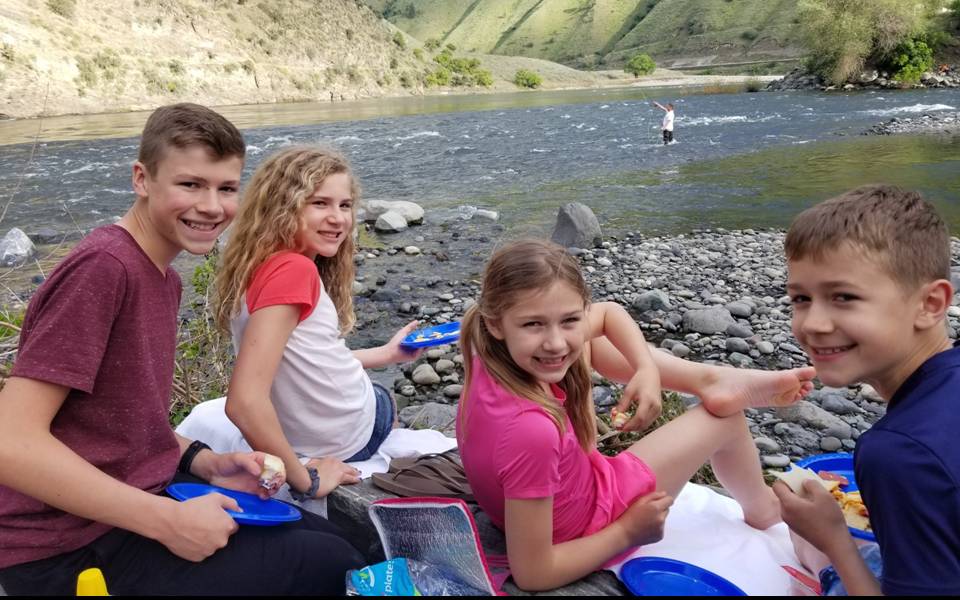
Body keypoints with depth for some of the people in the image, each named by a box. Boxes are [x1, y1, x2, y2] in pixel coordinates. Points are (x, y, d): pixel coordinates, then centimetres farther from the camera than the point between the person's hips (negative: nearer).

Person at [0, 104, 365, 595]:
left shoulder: (164, 277, 7)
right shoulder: (102, 266, -22)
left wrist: (208, 464, -2)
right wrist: (169, 522, -25)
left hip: (135, 499, 9)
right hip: (72, 544, -9)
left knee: (328, 537, 17)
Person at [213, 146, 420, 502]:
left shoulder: (266, 265, -3)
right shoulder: (293, 268, -30)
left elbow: (309, 359, 7)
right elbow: (244, 402, -38)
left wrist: (387, 353, 15)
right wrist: (306, 480, -26)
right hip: (347, 438, -8)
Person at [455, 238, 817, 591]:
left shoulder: (498, 354, -20)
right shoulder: (529, 430, -42)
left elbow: (609, 312, -2)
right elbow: (532, 575, -32)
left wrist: (648, 371, -20)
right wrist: (628, 531, -19)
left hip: (560, 481, 7)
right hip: (591, 519, -7)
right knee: (726, 413, 8)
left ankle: (713, 379, 8)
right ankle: (761, 510, 39)